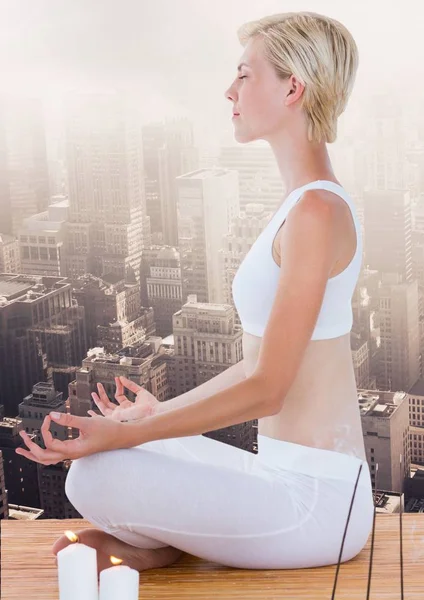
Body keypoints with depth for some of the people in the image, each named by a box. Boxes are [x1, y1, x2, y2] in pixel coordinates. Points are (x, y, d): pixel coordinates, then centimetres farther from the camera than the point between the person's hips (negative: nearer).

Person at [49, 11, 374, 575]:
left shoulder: (317, 211, -20)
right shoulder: (308, 203, 11)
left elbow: (266, 387, -22)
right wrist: (160, 410, 20)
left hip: (313, 500, -10)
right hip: (297, 479, 10)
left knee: (93, 476, -21)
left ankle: (160, 548, 3)